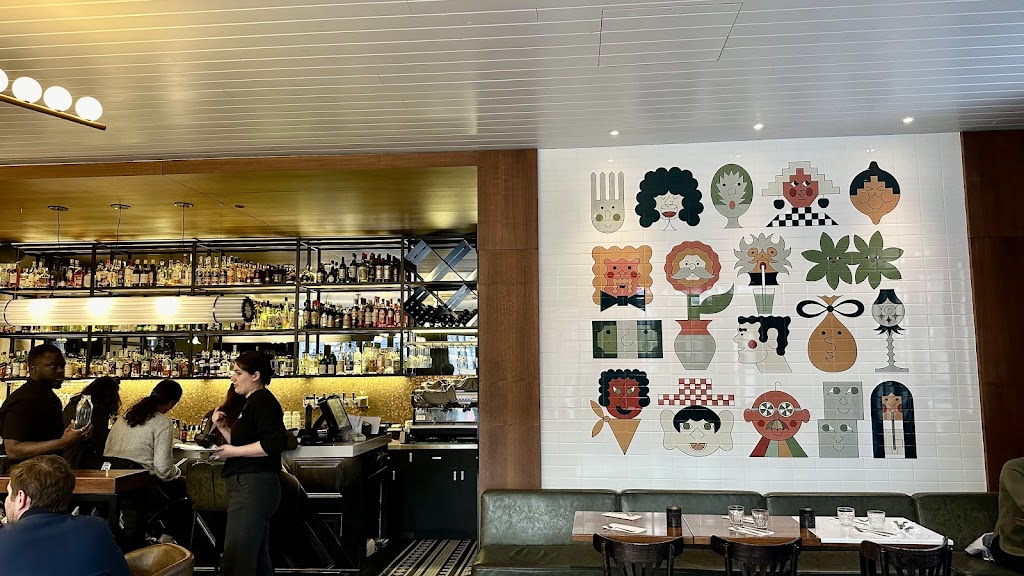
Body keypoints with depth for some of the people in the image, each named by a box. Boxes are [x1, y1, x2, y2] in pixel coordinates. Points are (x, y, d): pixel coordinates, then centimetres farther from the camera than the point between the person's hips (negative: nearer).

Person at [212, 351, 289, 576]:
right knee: (258, 557, 17)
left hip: (253, 486, -11)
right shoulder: (252, 402, 20)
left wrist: (234, 452, -19)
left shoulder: (263, 401, -12)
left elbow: (276, 442, -25)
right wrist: (222, 427, 11)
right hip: (248, 486, 11)